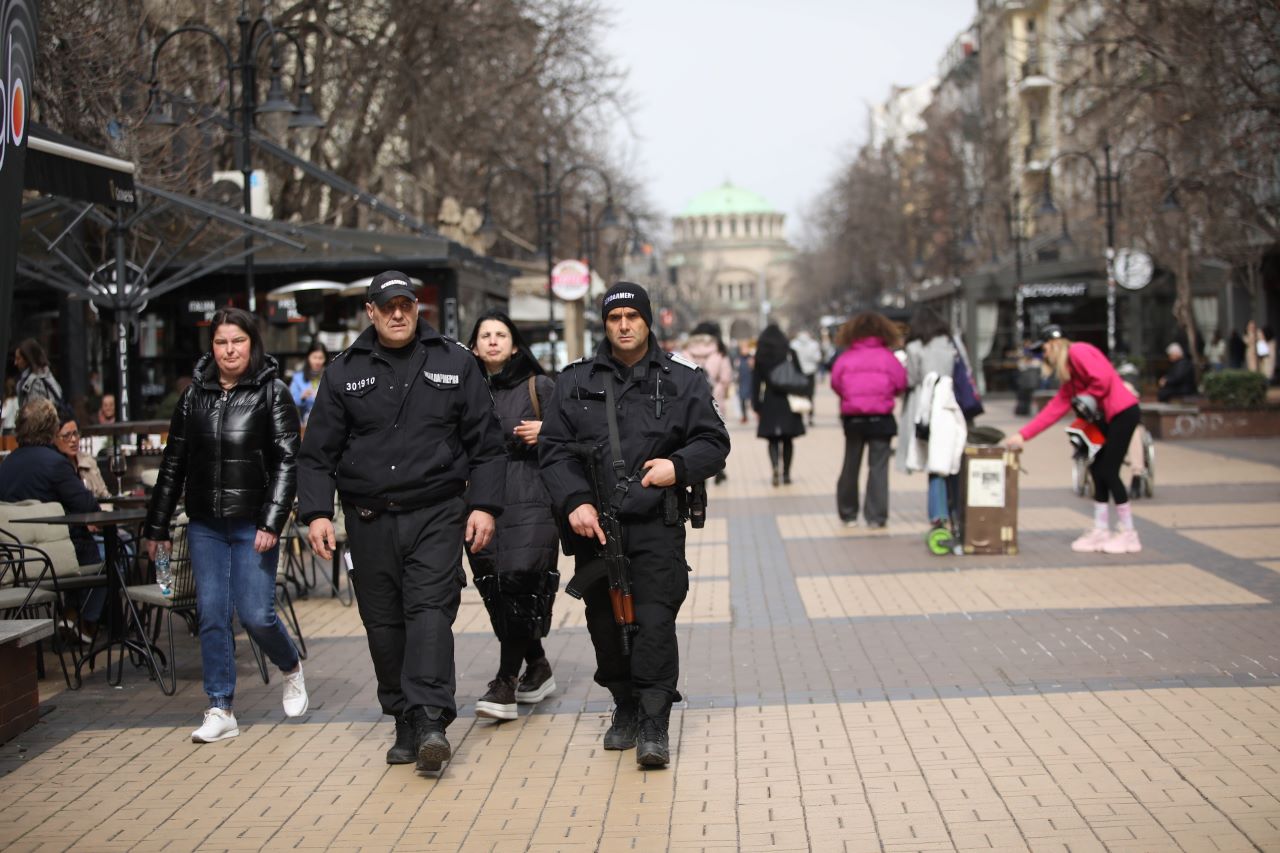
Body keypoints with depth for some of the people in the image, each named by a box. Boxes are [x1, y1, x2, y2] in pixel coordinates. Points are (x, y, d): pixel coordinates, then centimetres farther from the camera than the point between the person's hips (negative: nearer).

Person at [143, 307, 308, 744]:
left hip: (253, 524, -4)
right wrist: (155, 527, 13)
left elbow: (286, 461, -7)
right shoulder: (194, 396, 9)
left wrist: (271, 523, -16)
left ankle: (292, 669, 25)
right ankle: (220, 711, 9)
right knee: (211, 614, 2)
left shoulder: (272, 393, -2)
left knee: (255, 613, -6)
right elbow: (173, 464, 13)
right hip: (205, 525, 4)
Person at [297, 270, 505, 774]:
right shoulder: (344, 372, 9)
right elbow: (318, 453, 9)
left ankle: (430, 719, -23)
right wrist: (316, 513, -3)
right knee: (383, 624, 4)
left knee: (430, 610, -15)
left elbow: (486, 444, 7)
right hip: (369, 520, 2)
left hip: (436, 515, -2)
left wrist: (484, 505, -3)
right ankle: (405, 723, 13)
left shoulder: (454, 364, 7)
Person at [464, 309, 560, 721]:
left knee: (518, 579, -17)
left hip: (532, 501, -4)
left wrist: (545, 432, -11)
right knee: (495, 590, 3)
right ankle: (537, 669, 24)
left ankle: (505, 685, -12)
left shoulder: (540, 387, 5)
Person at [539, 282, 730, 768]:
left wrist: (678, 466, -11)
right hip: (594, 526, 2)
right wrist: (575, 501, -9)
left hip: (657, 527, -2)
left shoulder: (681, 380, 7)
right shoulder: (576, 381, 9)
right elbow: (554, 450, 6)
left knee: (655, 621, -12)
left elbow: (714, 442, 9)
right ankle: (625, 709, 26)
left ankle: (654, 726, -7)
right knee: (604, 625, 8)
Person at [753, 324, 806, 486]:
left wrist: (756, 404, 3)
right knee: (788, 440, 7)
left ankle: (775, 467, -20)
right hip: (789, 400, 0)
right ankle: (786, 473, 6)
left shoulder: (760, 355, 1)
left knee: (773, 439, 3)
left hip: (769, 401, 0)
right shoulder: (790, 353, 1)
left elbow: (756, 381, 0)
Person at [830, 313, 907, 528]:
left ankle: (848, 514, 22)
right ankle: (876, 516, -2)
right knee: (878, 466, 2)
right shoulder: (887, 357, -7)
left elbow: (835, 383, -2)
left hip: (852, 419, 2)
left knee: (850, 466, 14)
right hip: (881, 419, -2)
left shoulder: (845, 358, -4)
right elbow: (901, 383, -6)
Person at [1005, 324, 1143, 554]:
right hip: (1108, 418, 10)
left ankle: (1128, 534, 2)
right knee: (1098, 470, 10)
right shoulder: (1068, 372, 19)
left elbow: (1103, 378, -23)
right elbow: (1056, 407, 18)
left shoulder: (1078, 352, -9)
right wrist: (1023, 435, 16)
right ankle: (1101, 531, 16)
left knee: (1109, 472, -6)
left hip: (1123, 412, -10)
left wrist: (1087, 398, -6)